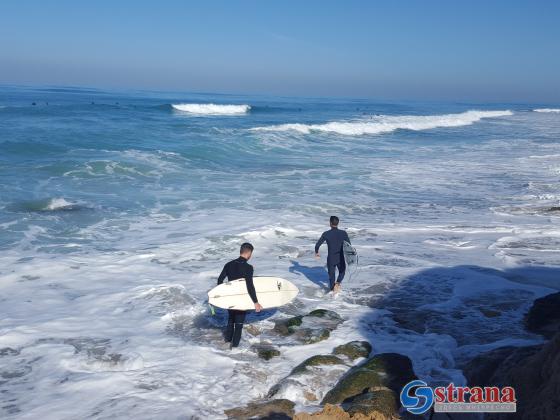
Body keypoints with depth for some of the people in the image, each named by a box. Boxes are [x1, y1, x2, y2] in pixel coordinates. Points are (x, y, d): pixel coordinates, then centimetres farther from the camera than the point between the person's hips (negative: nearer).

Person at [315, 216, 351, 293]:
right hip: (341, 258, 0)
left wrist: (316, 252, 11)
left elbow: (317, 245, -9)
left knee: (331, 275, 21)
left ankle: (332, 290, 29)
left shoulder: (326, 234, -13)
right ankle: (338, 283, -1)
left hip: (331, 259, 0)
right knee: (342, 272, 25)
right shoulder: (343, 233, -12)